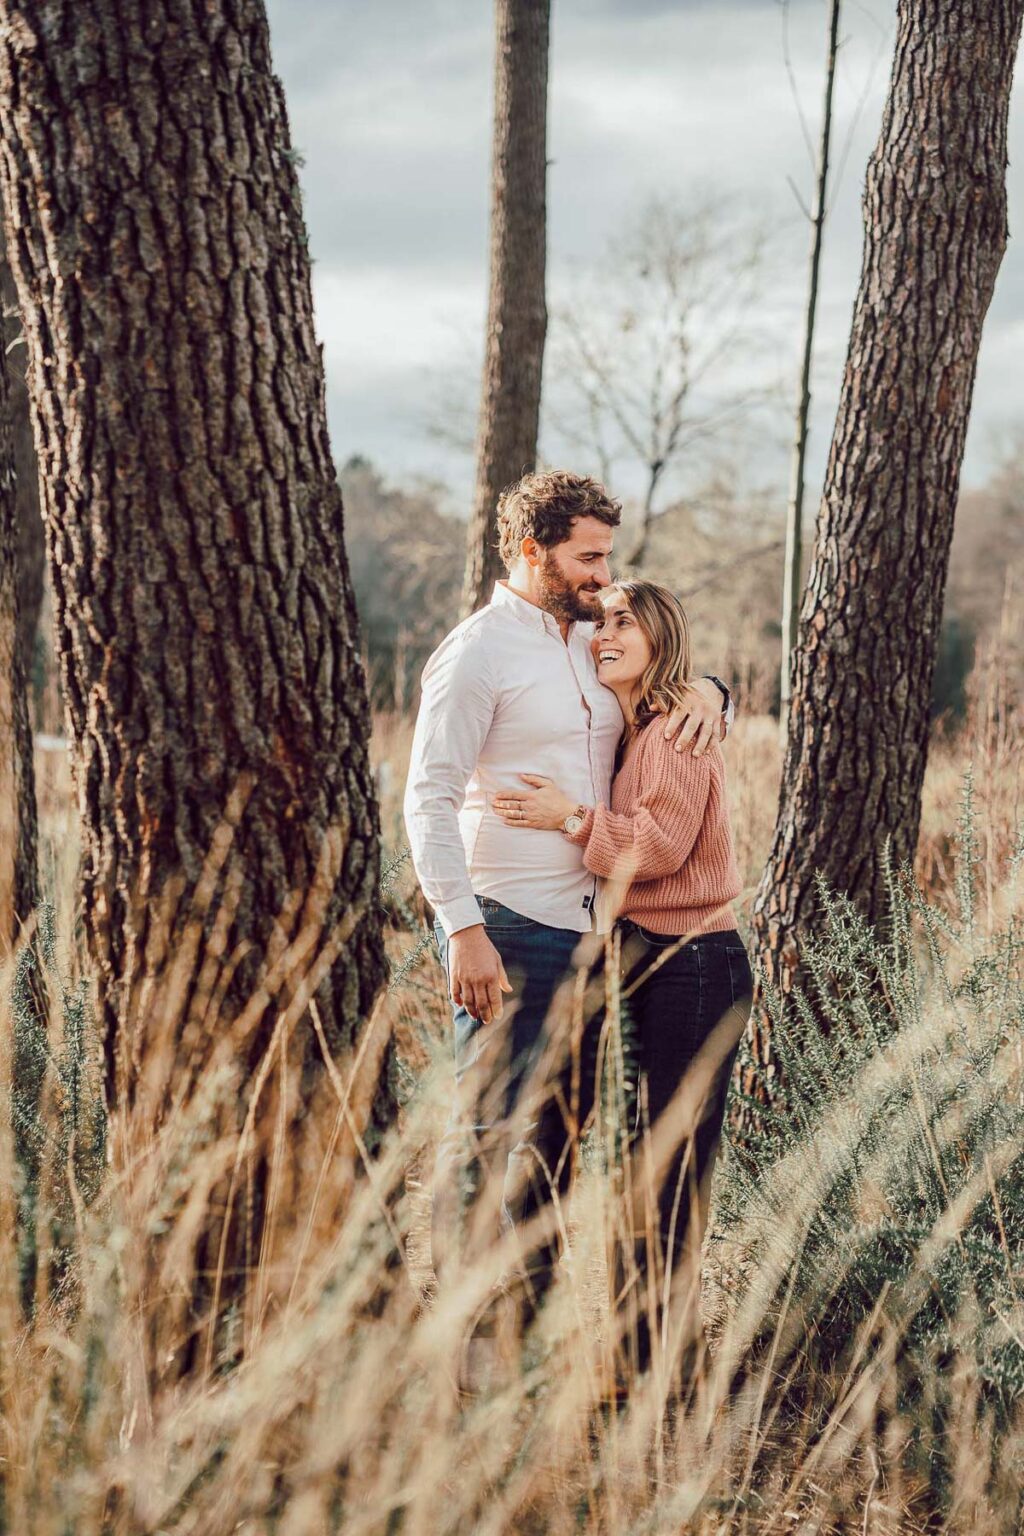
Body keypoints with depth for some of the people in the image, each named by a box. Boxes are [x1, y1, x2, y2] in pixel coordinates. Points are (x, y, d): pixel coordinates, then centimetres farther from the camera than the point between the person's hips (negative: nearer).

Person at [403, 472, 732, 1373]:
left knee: (559, 1131, 12)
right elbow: (429, 799, -12)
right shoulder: (478, 653, -8)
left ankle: (531, 1322, 21)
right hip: (509, 929, -8)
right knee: (491, 1130, -5)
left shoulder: (592, 644, 14)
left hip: (585, 926, 8)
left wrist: (704, 692, 4)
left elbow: (665, 664, 30)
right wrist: (463, 928, -19)